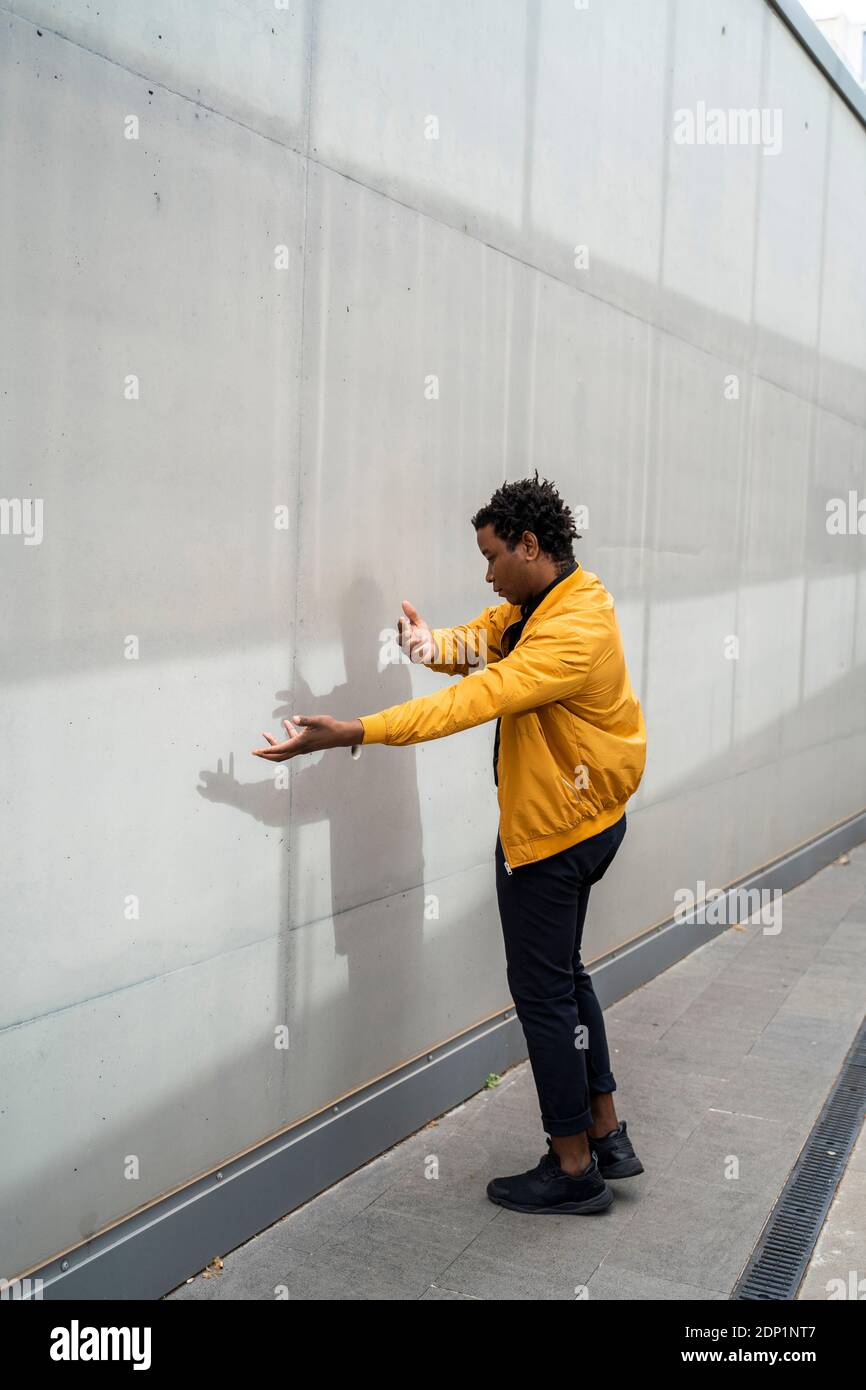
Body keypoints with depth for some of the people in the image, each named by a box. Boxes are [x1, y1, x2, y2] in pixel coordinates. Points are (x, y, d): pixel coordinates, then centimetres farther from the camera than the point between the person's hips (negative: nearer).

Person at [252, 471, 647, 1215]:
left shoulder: (572, 632, -27)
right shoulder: (540, 603, 5)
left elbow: (472, 701, -33)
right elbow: (485, 635, 0)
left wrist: (352, 733, -37)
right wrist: (438, 643, -26)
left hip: (552, 833, -11)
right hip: (576, 820, 11)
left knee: (543, 989, 1)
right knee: (562, 973, 20)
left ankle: (573, 1170, 16)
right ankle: (607, 1137, 31)